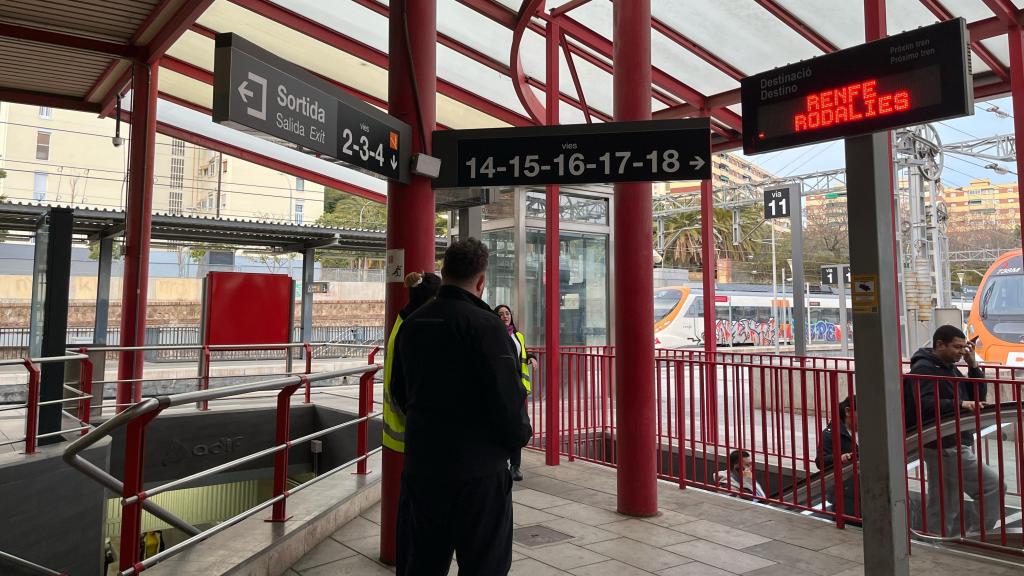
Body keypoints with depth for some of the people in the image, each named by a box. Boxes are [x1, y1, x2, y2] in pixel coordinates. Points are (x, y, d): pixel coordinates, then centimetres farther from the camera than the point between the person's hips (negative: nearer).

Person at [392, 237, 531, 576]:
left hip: (420, 461, 7)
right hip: (478, 469, -6)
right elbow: (506, 395, -19)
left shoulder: (412, 323, 6)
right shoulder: (485, 325, -17)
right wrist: (519, 435, -1)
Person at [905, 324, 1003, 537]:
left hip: (955, 445, 9)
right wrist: (960, 404, -35)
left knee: (942, 506, 13)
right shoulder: (923, 368, -12)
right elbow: (925, 404, -26)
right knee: (993, 486, -7)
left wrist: (973, 365, 6)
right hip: (945, 446, -9)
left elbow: (978, 396, 15)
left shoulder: (950, 368, 18)